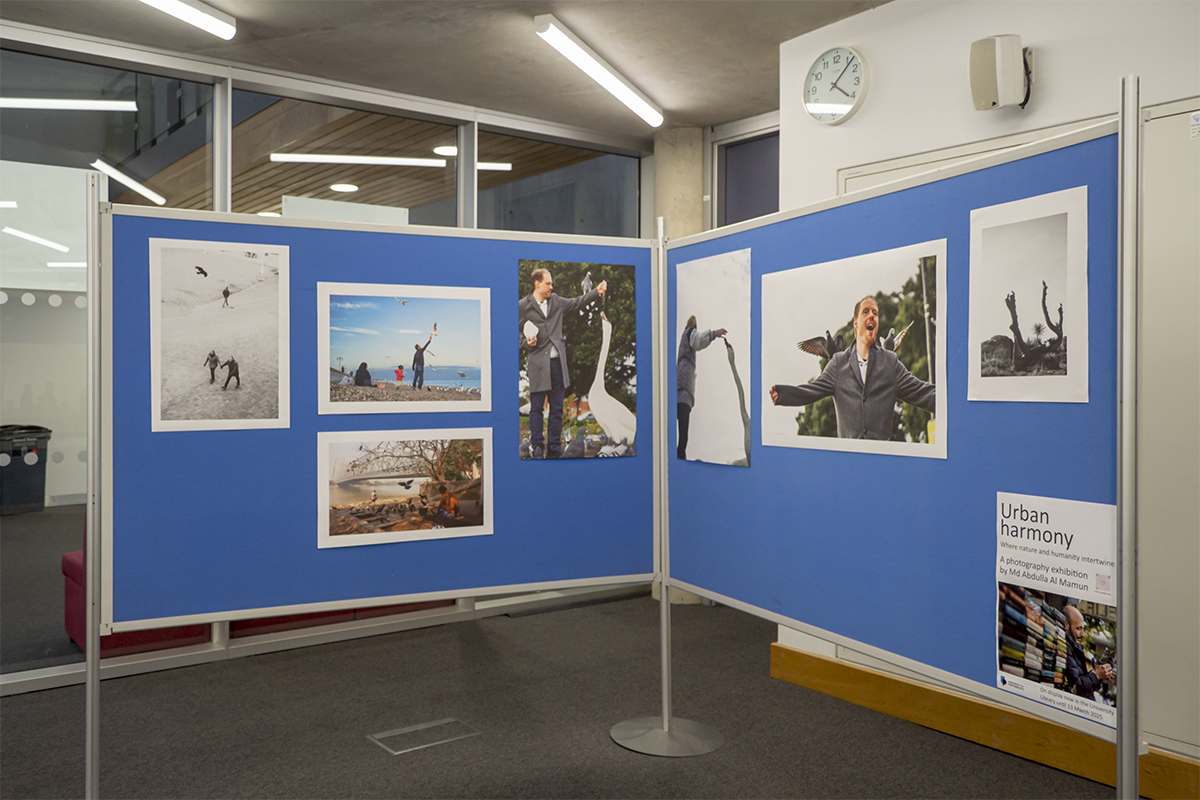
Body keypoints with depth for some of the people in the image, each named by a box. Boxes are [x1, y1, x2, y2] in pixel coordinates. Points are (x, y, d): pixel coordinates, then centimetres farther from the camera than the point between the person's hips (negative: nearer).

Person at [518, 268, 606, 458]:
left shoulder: (556, 301, 13)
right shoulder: (523, 305, 0)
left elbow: (577, 302, 20)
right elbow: (518, 333, 3)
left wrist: (597, 292, 10)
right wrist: (527, 342, -15)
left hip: (557, 362, 5)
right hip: (538, 363, -5)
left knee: (557, 408, 7)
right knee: (536, 407, 1)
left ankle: (554, 448, 15)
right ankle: (536, 447, 11)